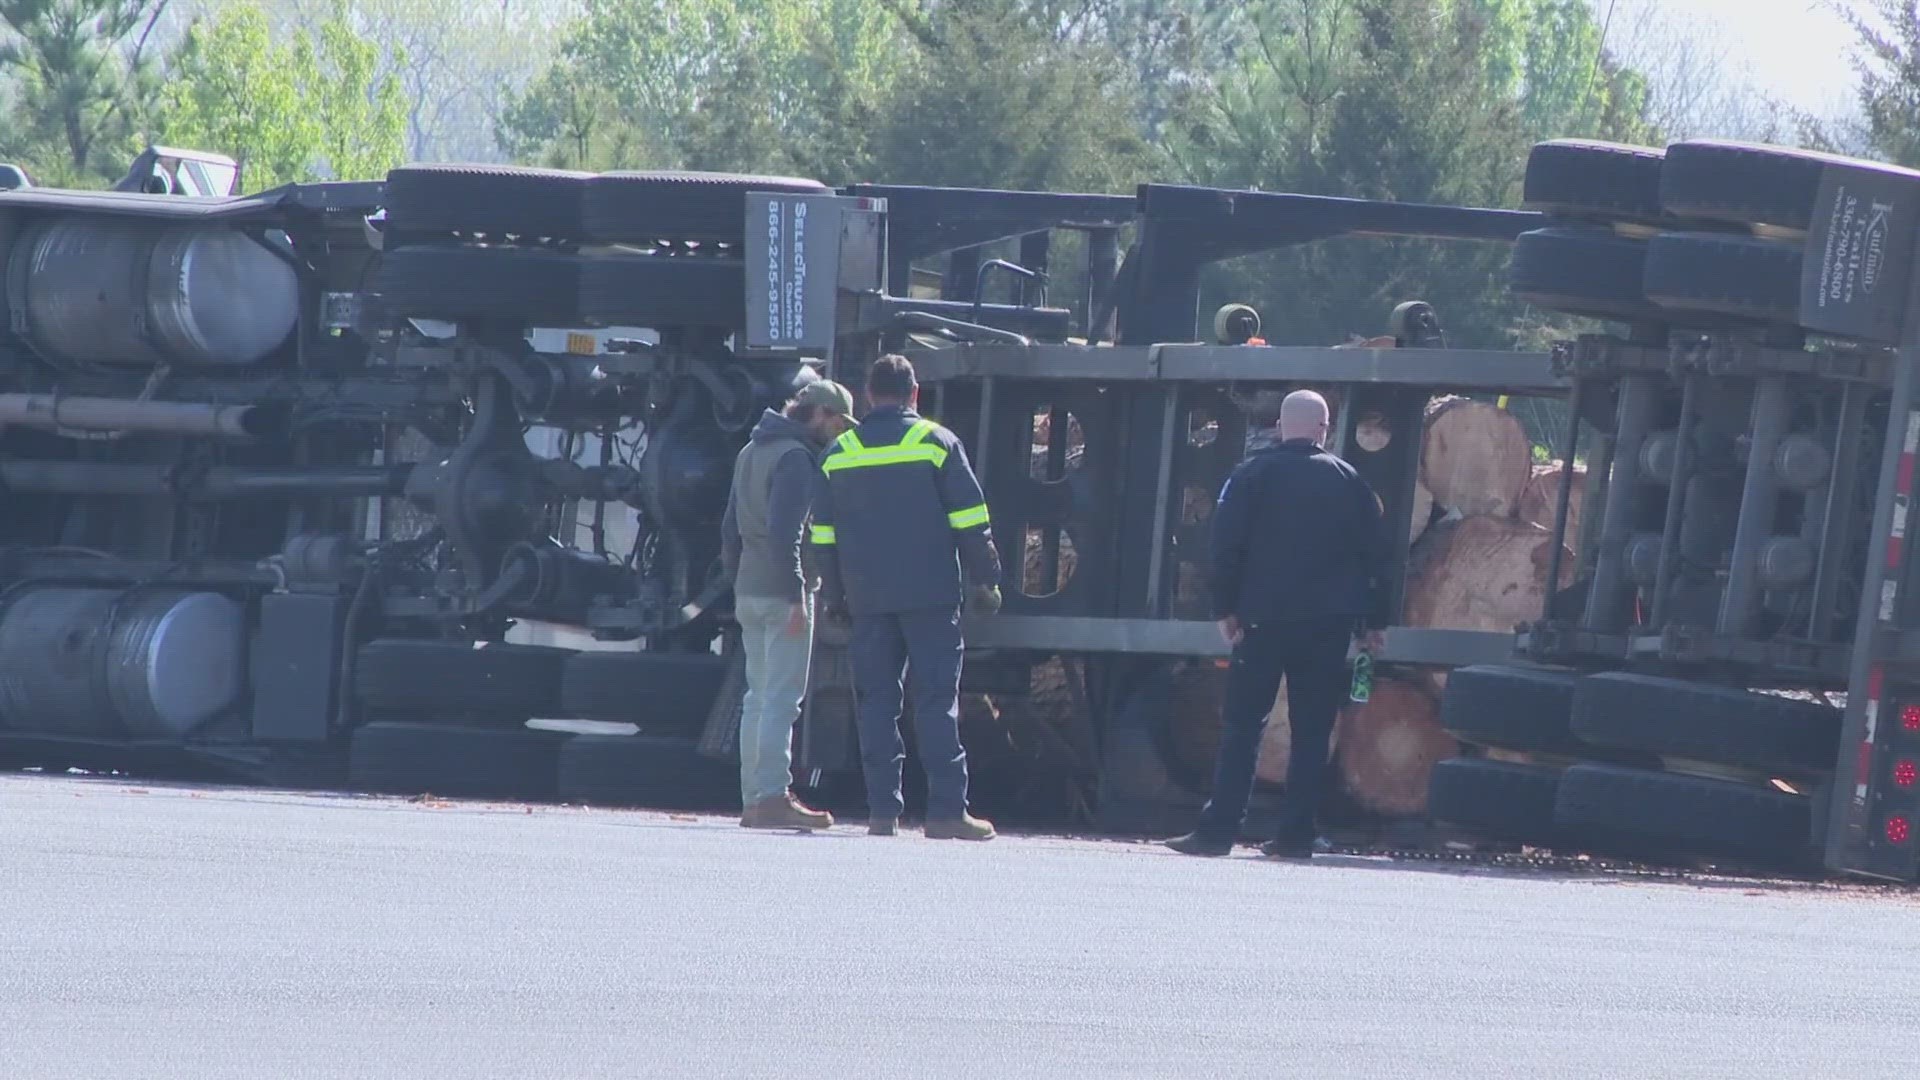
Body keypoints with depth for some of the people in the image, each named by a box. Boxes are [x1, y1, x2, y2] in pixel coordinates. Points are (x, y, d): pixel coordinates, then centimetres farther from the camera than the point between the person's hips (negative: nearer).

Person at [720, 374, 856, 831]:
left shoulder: (752, 452, 18)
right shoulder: (795, 456, -12)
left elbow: (731, 527, 21)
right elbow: (784, 531, -20)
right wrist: (796, 596, -20)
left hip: (749, 592, 9)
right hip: (781, 590, -9)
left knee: (759, 698, 11)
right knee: (781, 699, -10)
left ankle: (753, 799, 11)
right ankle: (773, 797, -14)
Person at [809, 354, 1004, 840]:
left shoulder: (839, 453, 9)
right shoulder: (936, 442, -1)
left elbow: (824, 533, 13)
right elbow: (969, 520, -3)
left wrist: (834, 595, 19)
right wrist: (985, 579, 4)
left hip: (868, 598, 3)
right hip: (930, 595, -3)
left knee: (875, 701, 5)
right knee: (937, 699, -4)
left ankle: (882, 809, 1)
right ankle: (946, 810, -9)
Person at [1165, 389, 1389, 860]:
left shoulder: (1253, 474, 1)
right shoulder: (1348, 480, 7)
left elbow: (1226, 543, -5)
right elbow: (1374, 552, 8)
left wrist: (1226, 608, 1)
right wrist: (1371, 621, 14)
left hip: (1264, 621, -2)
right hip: (1328, 626, 2)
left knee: (1241, 727, -1)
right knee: (1311, 730, 5)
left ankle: (1219, 829, -7)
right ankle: (1296, 833, 2)